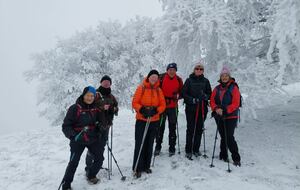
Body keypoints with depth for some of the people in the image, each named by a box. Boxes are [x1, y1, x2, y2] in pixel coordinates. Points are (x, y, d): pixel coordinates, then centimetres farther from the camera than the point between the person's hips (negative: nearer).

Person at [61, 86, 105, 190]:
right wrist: (73, 135, -27)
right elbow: (66, 125, -13)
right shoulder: (75, 108, -13)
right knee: (74, 162, -10)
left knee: (99, 158, 10)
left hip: (92, 138, 5)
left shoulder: (95, 108, 1)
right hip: (78, 140, -5)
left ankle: (91, 176, 36)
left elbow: (101, 121, 18)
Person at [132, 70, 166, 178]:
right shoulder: (141, 88, -3)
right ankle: (137, 168, 7)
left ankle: (146, 166, 25)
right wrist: (142, 110, -21)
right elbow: (135, 103, -5)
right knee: (140, 144, -4)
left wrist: (155, 111, -14)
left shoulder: (158, 90, 7)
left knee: (149, 144, 11)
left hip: (154, 121, 4)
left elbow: (163, 105, 4)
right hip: (141, 120, -3)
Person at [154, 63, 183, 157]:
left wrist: (177, 96, -7)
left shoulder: (179, 80, 3)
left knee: (172, 128, 8)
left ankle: (172, 148, 19)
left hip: (173, 107, 2)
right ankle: (158, 146, 19)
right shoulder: (161, 78, -5)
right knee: (160, 127, 5)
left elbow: (181, 91, 12)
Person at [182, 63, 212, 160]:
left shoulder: (205, 81, 10)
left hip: (202, 109, 3)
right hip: (191, 108, -2)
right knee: (191, 129, -2)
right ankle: (188, 150, 7)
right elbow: (184, 93, -1)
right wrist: (192, 99, -15)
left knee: (199, 129, 6)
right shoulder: (189, 80, 3)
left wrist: (205, 96, -11)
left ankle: (196, 149, 19)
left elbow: (210, 93, 11)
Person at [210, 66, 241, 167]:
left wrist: (225, 110, -22)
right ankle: (223, 155, 26)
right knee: (223, 137, 13)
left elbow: (235, 103, -12)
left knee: (229, 137, -10)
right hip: (219, 117, 4)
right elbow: (212, 101, 6)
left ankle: (236, 158, 1)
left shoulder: (234, 88, -5)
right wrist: (216, 109, -14)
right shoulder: (217, 89, 9)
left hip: (231, 117, -4)